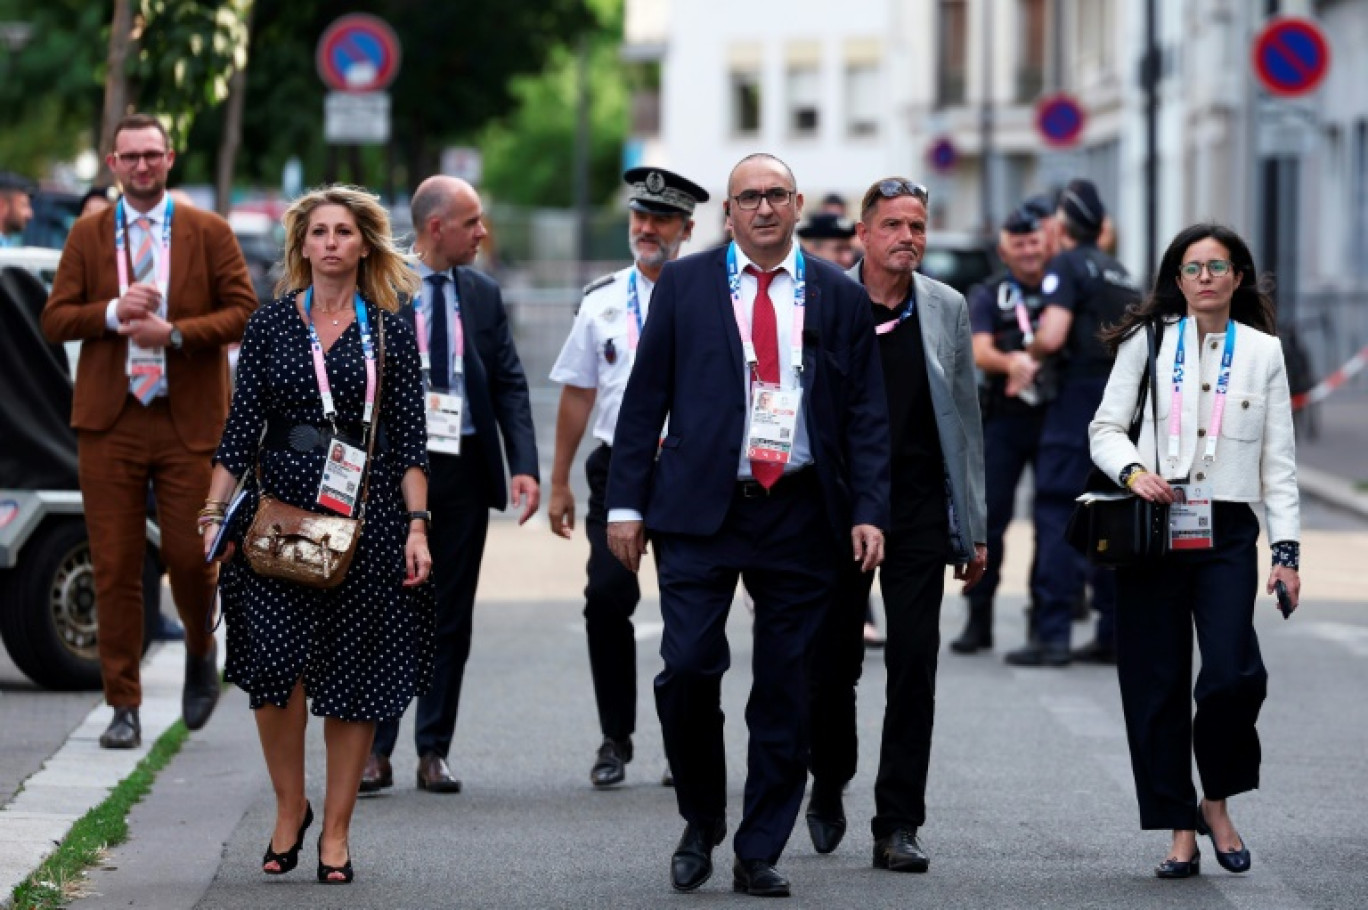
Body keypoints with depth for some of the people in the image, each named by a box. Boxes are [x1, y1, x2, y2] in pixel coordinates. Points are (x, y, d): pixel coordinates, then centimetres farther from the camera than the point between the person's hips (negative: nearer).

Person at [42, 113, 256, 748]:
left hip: (189, 421, -1)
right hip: (110, 421, 1)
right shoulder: (87, 236, 9)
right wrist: (112, 313, -12)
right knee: (115, 566, -1)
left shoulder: (210, 234, 5)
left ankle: (200, 649, 30)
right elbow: (55, 320, 5)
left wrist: (176, 331, -15)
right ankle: (124, 707, 5)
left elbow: (243, 313, -1)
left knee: (189, 553, -3)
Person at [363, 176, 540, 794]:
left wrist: (523, 464, -7)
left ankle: (433, 752, 13)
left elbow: (510, 384, 6)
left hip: (465, 470, 4)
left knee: (452, 620, 7)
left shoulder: (483, 296, 9)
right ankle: (376, 752, 5)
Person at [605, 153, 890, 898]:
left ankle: (759, 854, 12)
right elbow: (645, 398, 5)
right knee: (688, 667, -11)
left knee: (785, 690, 3)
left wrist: (868, 512, -3)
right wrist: (627, 502, -1)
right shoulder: (684, 285, 5)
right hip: (700, 509, -1)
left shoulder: (839, 298, 7)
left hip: (802, 515, 1)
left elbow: (866, 415, 7)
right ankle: (701, 822, 12)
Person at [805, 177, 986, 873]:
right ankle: (828, 784, 32)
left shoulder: (946, 308, 7)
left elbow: (966, 419, 11)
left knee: (914, 664, -3)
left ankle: (898, 826, 1)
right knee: (833, 660, 6)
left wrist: (974, 528, 8)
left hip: (918, 508, 1)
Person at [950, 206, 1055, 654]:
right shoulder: (989, 295, 5)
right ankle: (979, 618, 3)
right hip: (1003, 419, -1)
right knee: (988, 517, -4)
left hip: (1055, 416, 1)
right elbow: (980, 351, -10)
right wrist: (1010, 362, -32)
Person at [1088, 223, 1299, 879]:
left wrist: (1287, 550, 2)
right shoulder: (1147, 341, 8)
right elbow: (1106, 428, 8)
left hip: (1226, 534, 0)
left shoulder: (1263, 351, 10)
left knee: (1233, 674, -16)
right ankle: (1180, 831, 8)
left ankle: (1216, 803, 8)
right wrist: (1133, 471, -14)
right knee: (1158, 685, -1)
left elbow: (1279, 461, 10)